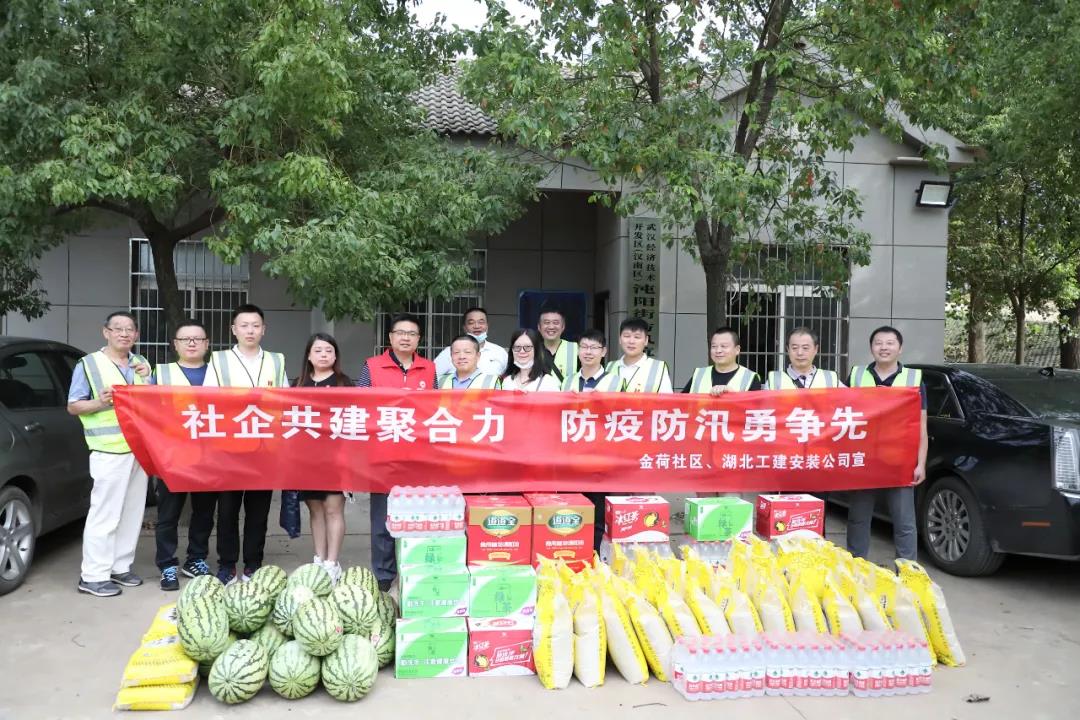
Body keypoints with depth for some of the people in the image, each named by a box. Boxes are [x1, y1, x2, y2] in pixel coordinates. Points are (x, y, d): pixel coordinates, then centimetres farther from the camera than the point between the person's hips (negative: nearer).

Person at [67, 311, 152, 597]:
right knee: (105, 513, -6)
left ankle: (120, 567, 19)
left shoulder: (141, 364, 16)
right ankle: (92, 576, 1)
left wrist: (145, 379, -1)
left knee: (133, 511, 9)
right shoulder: (88, 364, 0)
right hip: (109, 450, -6)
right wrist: (99, 403, -20)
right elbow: (73, 406, 0)